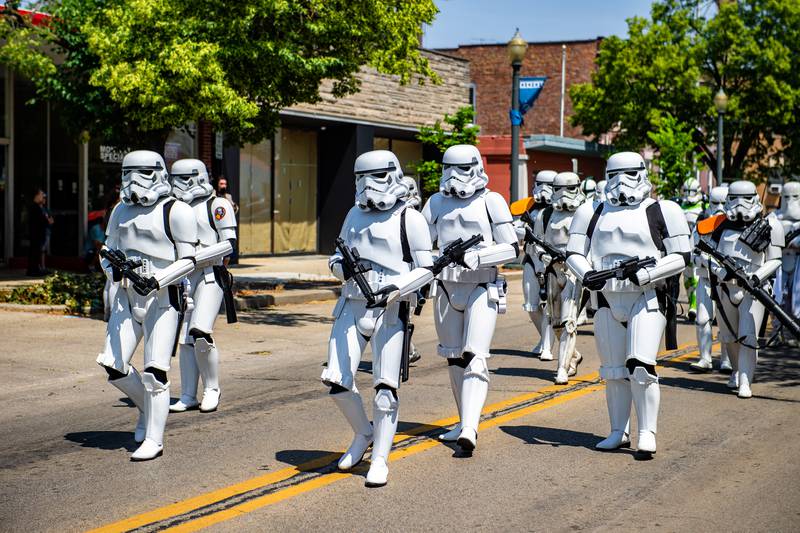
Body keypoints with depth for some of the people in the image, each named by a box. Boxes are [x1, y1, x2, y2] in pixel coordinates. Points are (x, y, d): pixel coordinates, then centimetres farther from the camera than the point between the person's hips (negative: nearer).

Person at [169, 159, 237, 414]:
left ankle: (212, 389, 0)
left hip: (210, 275, -6)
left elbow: (228, 244, -9)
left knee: (200, 333, -17)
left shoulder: (217, 206, -4)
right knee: (185, 339, 5)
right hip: (184, 277, 6)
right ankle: (188, 396, 12)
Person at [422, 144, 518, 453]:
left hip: (482, 289, -5)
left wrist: (477, 256, -21)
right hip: (446, 288, 5)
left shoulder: (491, 202, -4)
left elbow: (512, 249, -7)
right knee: (454, 358, 11)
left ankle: (470, 429, -24)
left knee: (474, 357, -15)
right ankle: (464, 421, 24)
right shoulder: (437, 203, 9)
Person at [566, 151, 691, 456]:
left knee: (640, 368, -14)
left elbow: (681, 256, -3)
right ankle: (619, 433, 20)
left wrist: (644, 273, -17)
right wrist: (587, 275, -12)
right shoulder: (593, 213, 11)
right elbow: (573, 253, 10)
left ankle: (647, 434, -4)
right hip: (608, 300, 4)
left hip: (647, 299, -4)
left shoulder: (661, 212, 0)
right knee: (613, 372, 9)